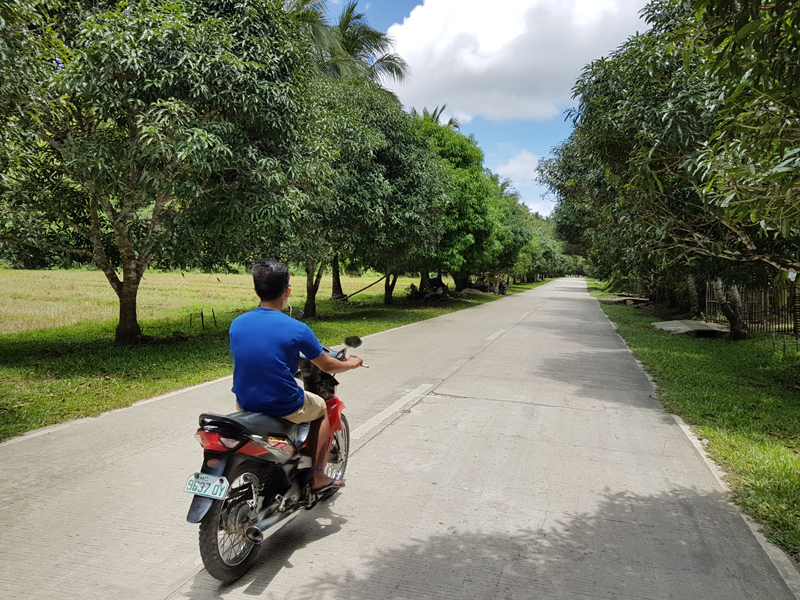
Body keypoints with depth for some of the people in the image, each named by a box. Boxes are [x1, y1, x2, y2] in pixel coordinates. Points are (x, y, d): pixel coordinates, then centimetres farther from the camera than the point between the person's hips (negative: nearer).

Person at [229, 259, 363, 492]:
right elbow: (327, 366, -3)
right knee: (323, 409, 25)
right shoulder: (297, 329, -17)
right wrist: (351, 363, 19)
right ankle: (317, 477, 22)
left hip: (244, 403, 5)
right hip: (283, 407, -5)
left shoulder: (236, 324, -3)